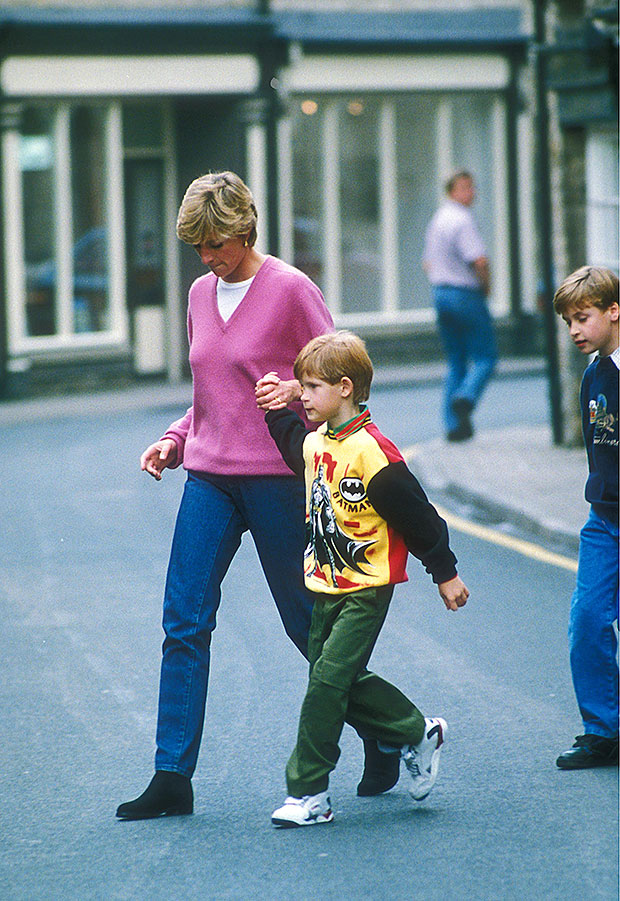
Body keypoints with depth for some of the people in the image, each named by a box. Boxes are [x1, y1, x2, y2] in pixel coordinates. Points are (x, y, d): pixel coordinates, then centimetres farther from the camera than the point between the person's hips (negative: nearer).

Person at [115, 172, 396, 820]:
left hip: (275, 474, -5)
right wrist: (173, 440, 6)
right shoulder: (201, 294, 11)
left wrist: (295, 391, -25)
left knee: (307, 621, 4)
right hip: (208, 476, 5)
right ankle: (172, 777, -1)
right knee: (183, 621, -3)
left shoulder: (290, 290, -7)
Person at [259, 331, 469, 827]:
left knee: (327, 681, -11)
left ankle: (308, 794, -7)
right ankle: (418, 735, 27)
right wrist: (278, 411, 19)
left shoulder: (372, 452, -19)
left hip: (366, 590, -9)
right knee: (343, 683, 9)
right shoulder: (315, 443, 6)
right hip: (327, 586, 9)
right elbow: (296, 450, 33)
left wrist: (445, 574, -7)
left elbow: (417, 516, -13)